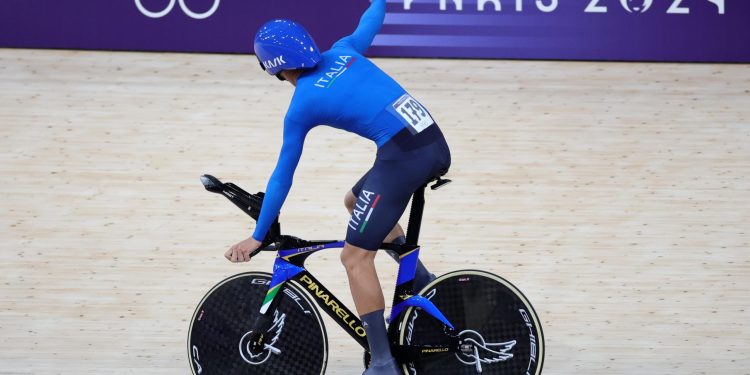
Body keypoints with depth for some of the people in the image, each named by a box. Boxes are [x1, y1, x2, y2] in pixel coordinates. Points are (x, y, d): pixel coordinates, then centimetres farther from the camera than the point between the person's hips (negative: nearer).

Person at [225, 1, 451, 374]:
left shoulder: (301, 107, 0)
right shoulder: (343, 52, 15)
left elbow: (282, 177, 5)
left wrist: (257, 237, 15)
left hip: (403, 157, -8)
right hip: (437, 144, 8)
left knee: (355, 257, -1)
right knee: (356, 201, 31)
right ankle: (422, 281, 29)